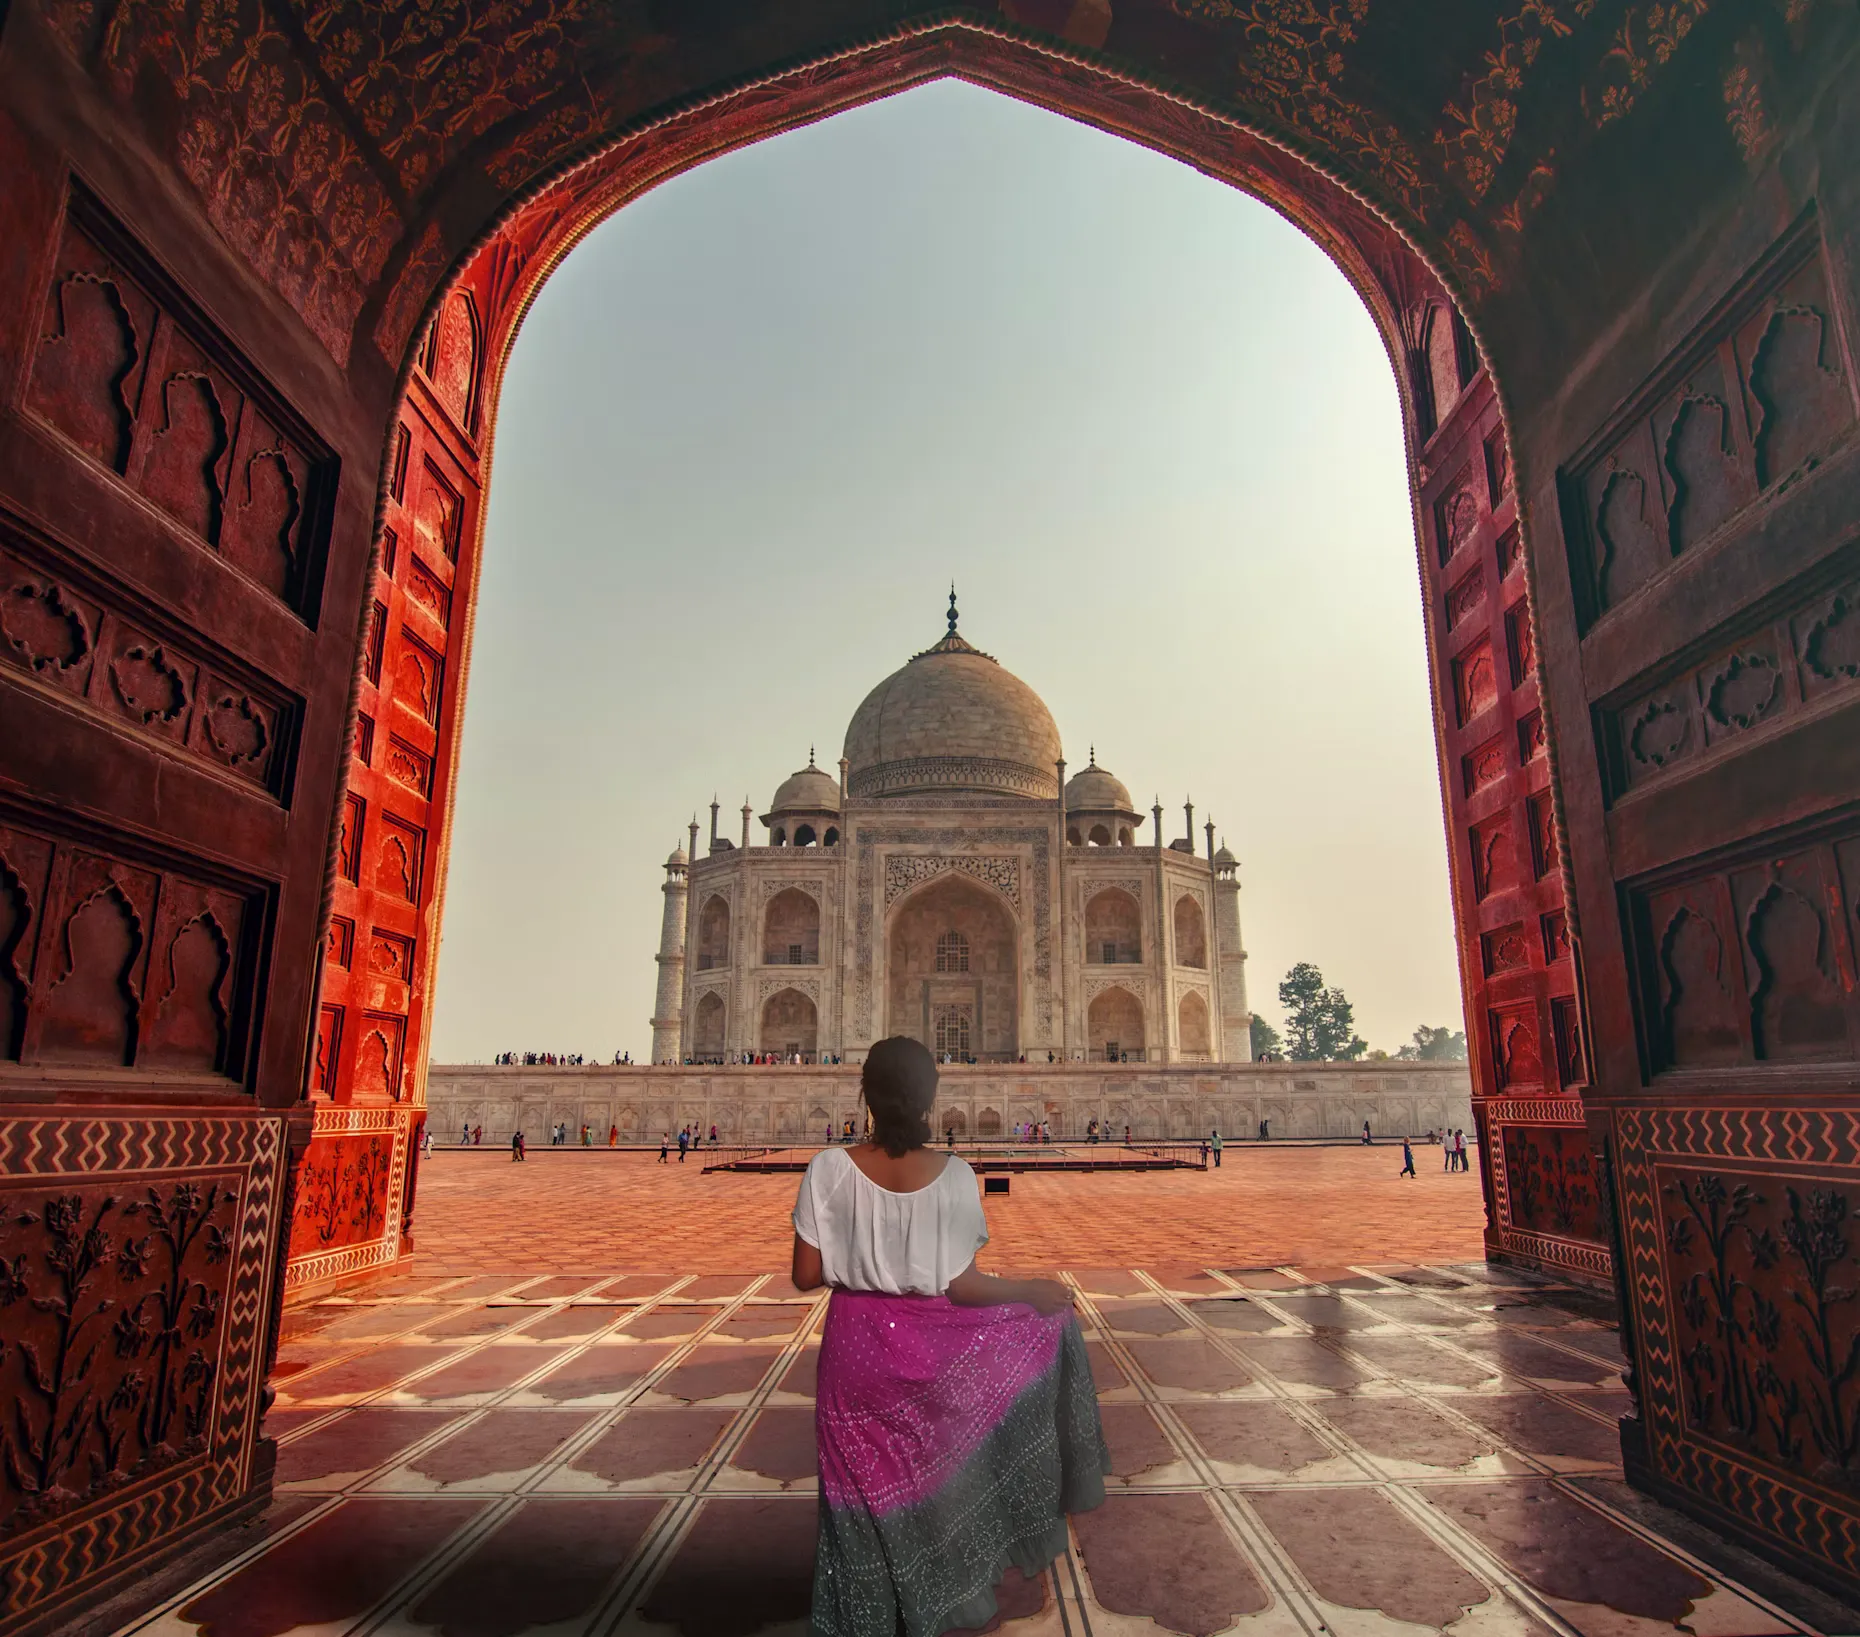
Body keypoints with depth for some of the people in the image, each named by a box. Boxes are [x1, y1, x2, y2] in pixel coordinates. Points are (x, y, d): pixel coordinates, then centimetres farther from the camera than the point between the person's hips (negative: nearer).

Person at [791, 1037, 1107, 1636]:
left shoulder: (829, 1170, -16)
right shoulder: (953, 1175, -18)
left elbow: (807, 1276, -10)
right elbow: (960, 1286, -15)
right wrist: (1034, 1291, 1)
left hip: (857, 1347, 1)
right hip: (933, 1347, -1)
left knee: (870, 1492, 22)